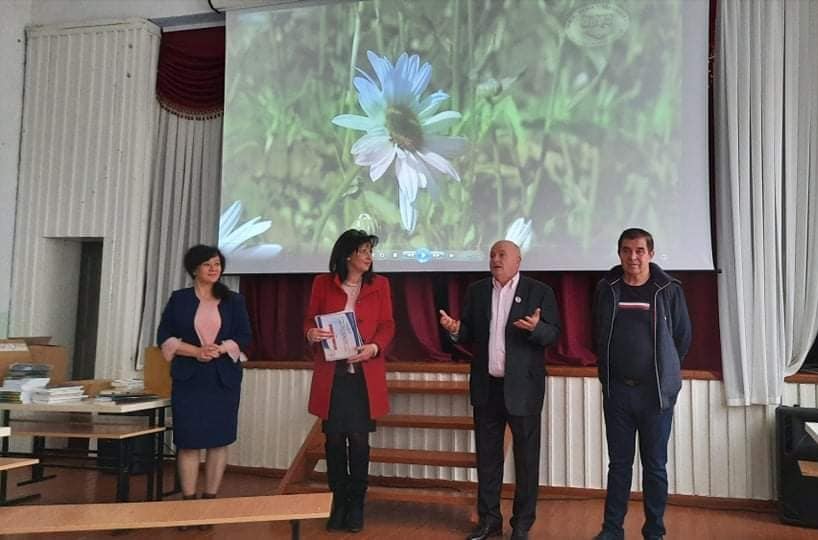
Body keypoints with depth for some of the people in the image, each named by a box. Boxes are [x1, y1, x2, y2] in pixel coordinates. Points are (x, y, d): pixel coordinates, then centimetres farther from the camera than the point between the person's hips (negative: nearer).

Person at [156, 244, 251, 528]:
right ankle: (188, 502, 6)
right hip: (188, 378, -1)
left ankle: (210, 501, 12)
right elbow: (164, 337, 1)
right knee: (188, 441, -3)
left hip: (223, 378, 1)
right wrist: (196, 351, -13)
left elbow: (244, 337, 2)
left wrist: (219, 349, -15)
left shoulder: (234, 300, 7)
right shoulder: (179, 299, 5)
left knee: (219, 441, 3)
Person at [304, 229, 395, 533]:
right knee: (334, 439, 4)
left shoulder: (380, 285, 6)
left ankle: (356, 504, 14)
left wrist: (374, 347, -16)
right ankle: (338, 502, 18)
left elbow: (387, 325, 2)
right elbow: (310, 319, 7)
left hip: (365, 374, 0)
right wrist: (311, 333, -16)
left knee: (359, 439, 1)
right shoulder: (323, 283, 5)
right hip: (331, 374, 0)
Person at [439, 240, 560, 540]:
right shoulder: (476, 291, 8)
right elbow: (470, 333, 8)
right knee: (487, 455, 12)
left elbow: (553, 334, -8)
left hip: (522, 387, -3)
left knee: (526, 457, 6)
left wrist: (536, 328, -29)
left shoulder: (540, 291, -3)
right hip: (486, 386, 4)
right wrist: (456, 329, -14)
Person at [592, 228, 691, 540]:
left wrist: (664, 373, 8)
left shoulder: (668, 290, -4)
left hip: (656, 391, -2)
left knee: (655, 465, 8)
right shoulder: (606, 288, 1)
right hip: (616, 390, 2)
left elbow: (683, 337, 4)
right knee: (618, 463, 11)